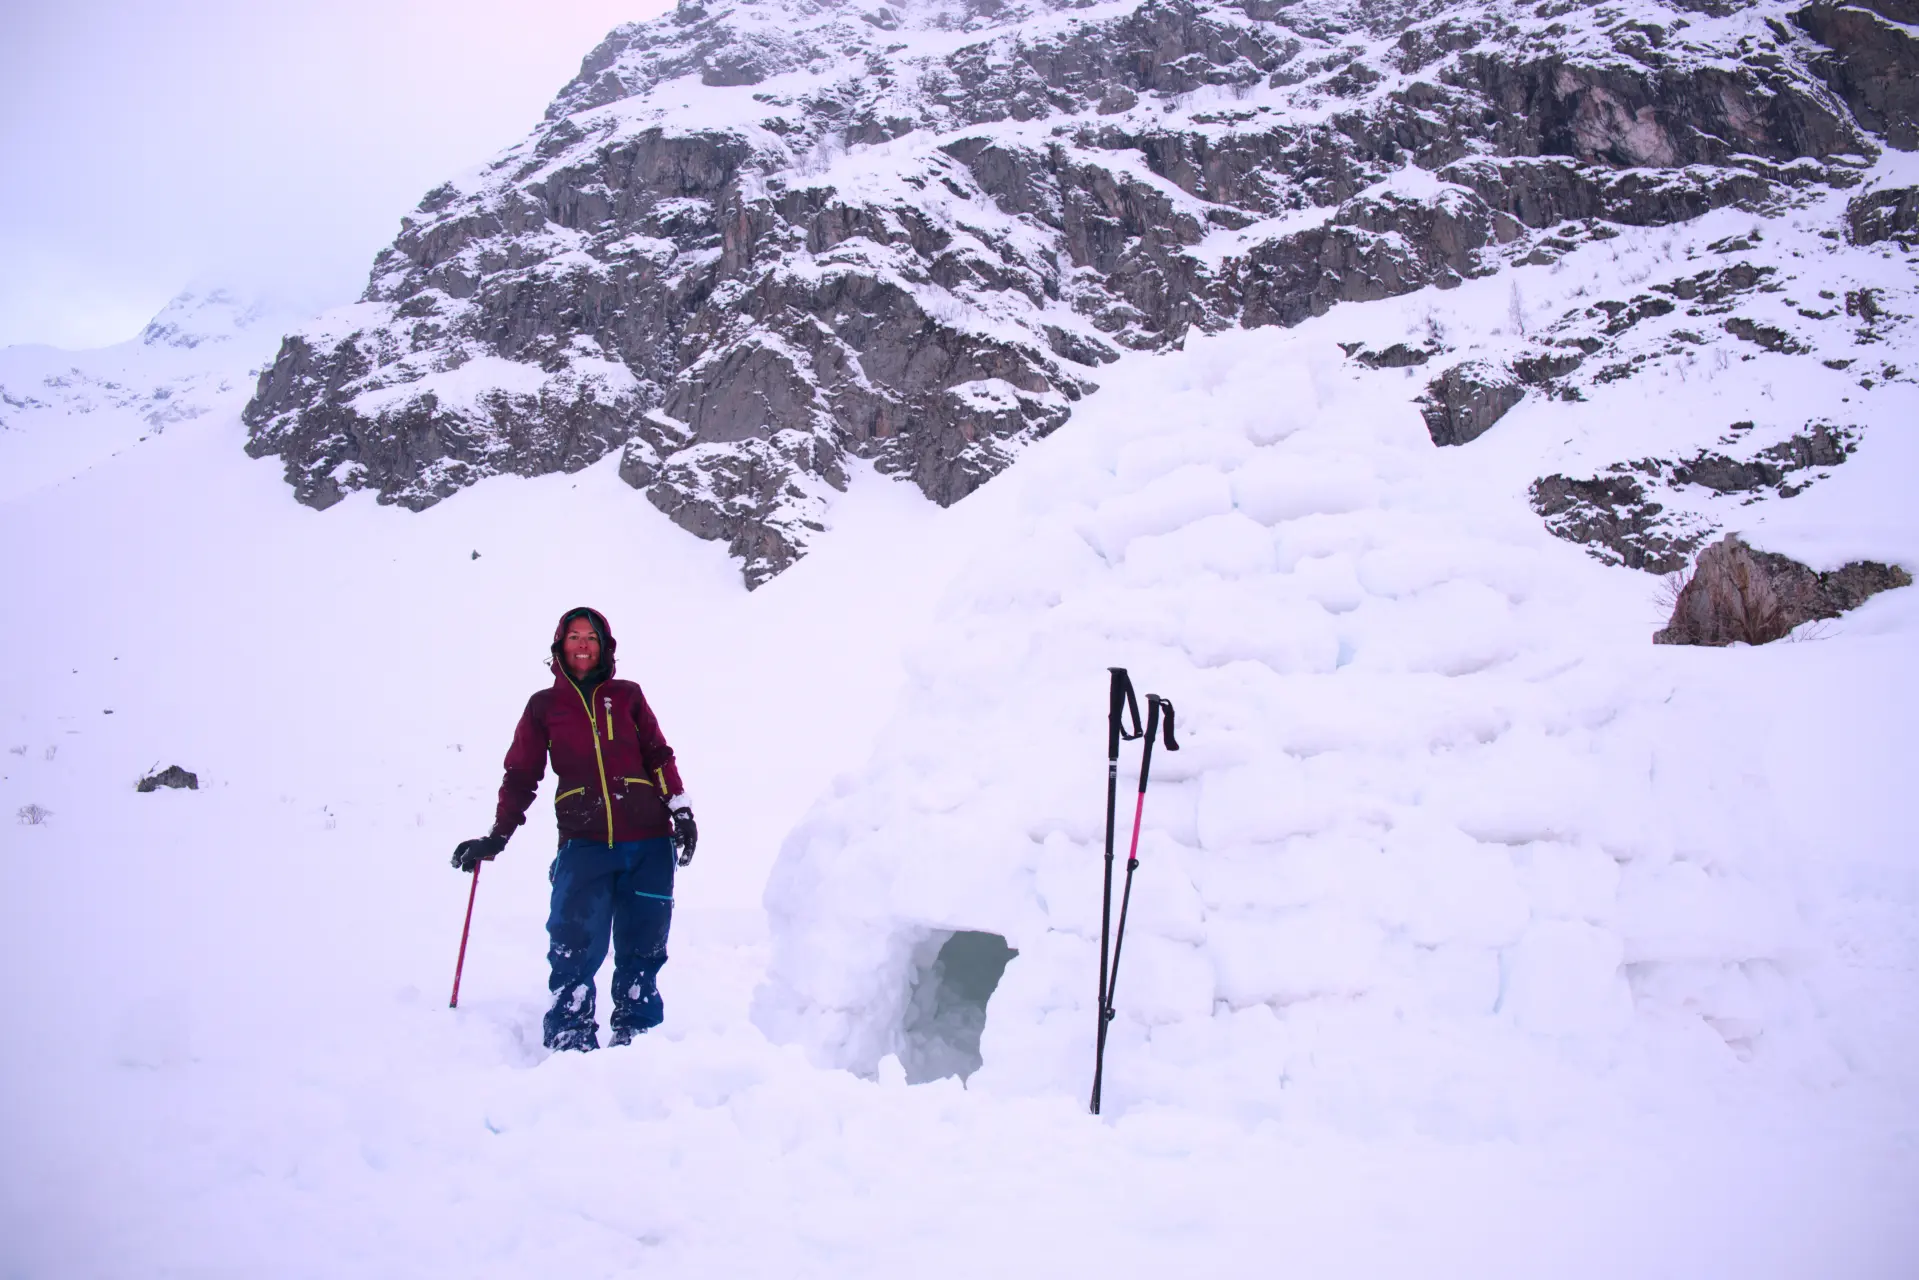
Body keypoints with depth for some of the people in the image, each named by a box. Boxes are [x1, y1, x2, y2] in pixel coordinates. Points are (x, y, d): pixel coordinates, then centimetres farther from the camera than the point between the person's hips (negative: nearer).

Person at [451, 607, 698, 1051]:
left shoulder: (627, 695, 13)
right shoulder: (543, 706, 12)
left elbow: (659, 757, 12)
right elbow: (520, 776, 13)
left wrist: (680, 810, 2)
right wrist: (496, 837, 8)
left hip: (647, 844, 1)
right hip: (584, 845, -1)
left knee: (642, 948, 3)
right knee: (574, 947, -15)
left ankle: (635, 1034, 15)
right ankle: (569, 1040, -8)